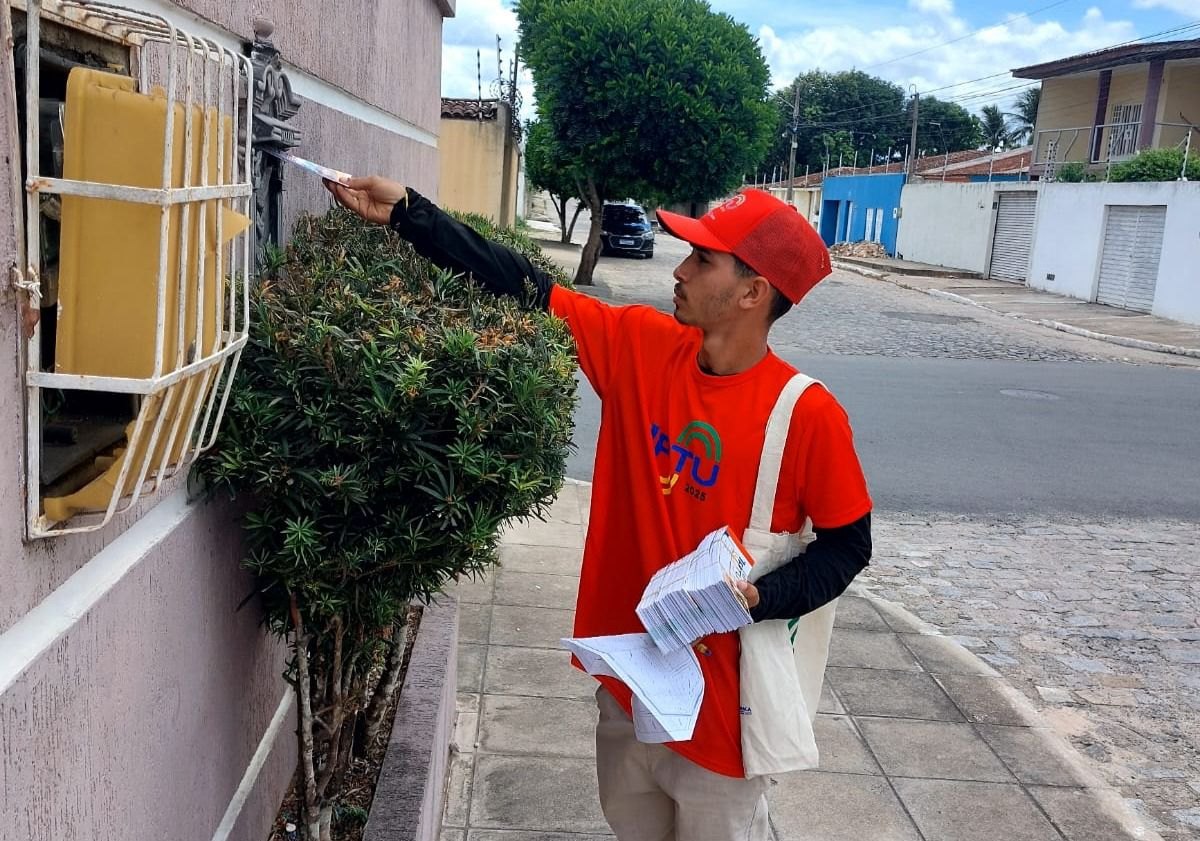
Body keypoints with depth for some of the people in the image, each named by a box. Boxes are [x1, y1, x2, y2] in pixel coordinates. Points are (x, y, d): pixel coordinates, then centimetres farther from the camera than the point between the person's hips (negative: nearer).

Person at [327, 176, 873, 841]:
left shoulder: (807, 413, -18)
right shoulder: (641, 347, -7)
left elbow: (847, 544, -8)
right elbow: (523, 290, -6)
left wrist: (757, 598, -22)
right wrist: (404, 212, -9)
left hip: (720, 698, -4)